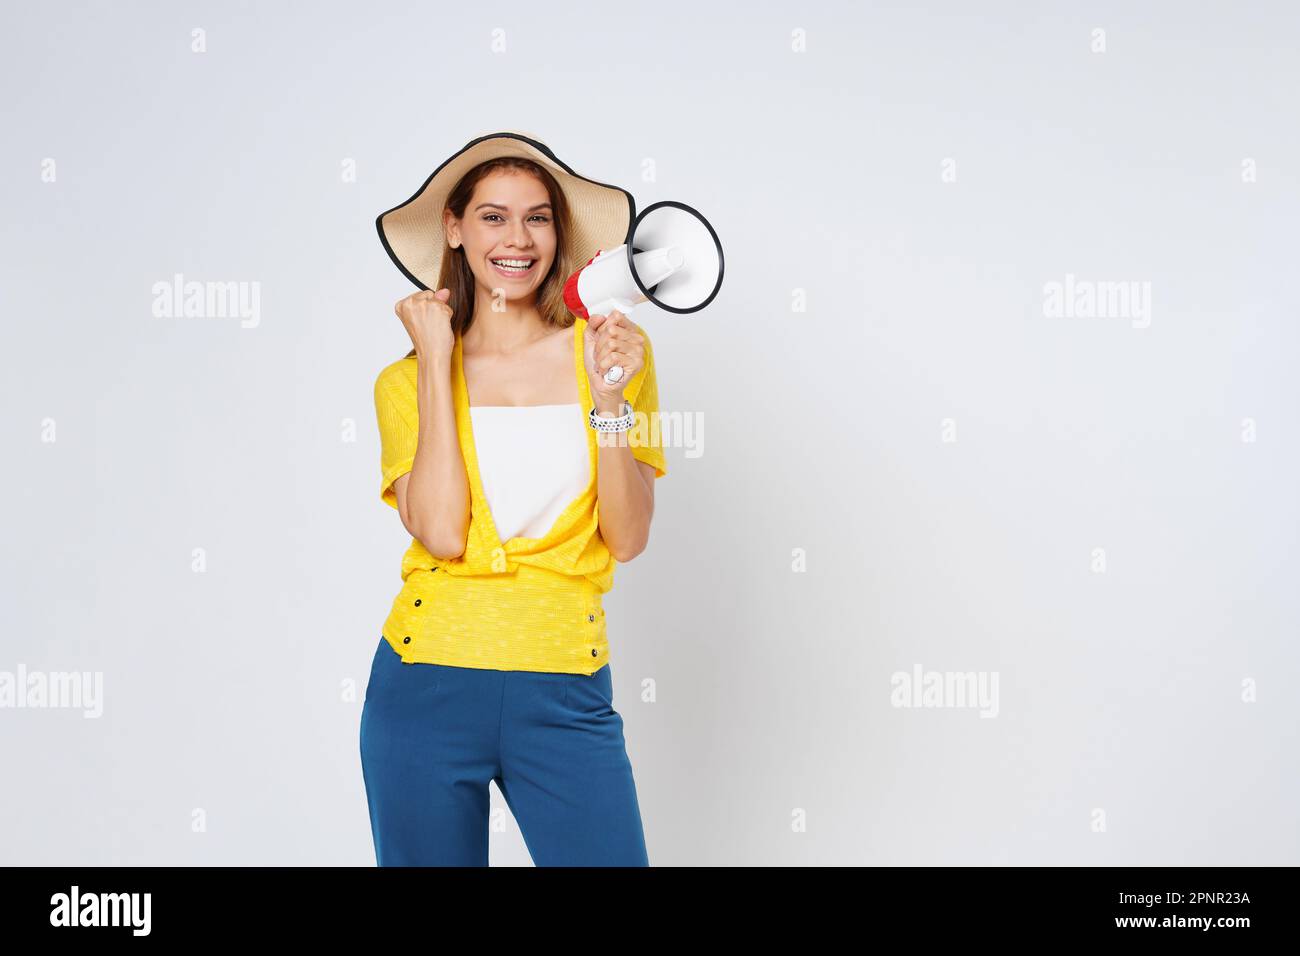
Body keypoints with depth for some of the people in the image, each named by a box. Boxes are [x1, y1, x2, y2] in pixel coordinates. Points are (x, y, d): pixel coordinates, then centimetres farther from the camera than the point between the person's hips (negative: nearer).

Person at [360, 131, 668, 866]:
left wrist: (608, 395, -13)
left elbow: (627, 539, -2)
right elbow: (442, 534, -12)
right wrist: (436, 364, -8)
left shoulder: (611, 350, 3)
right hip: (429, 687, 0)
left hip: (566, 694, 0)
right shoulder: (408, 380, 4)